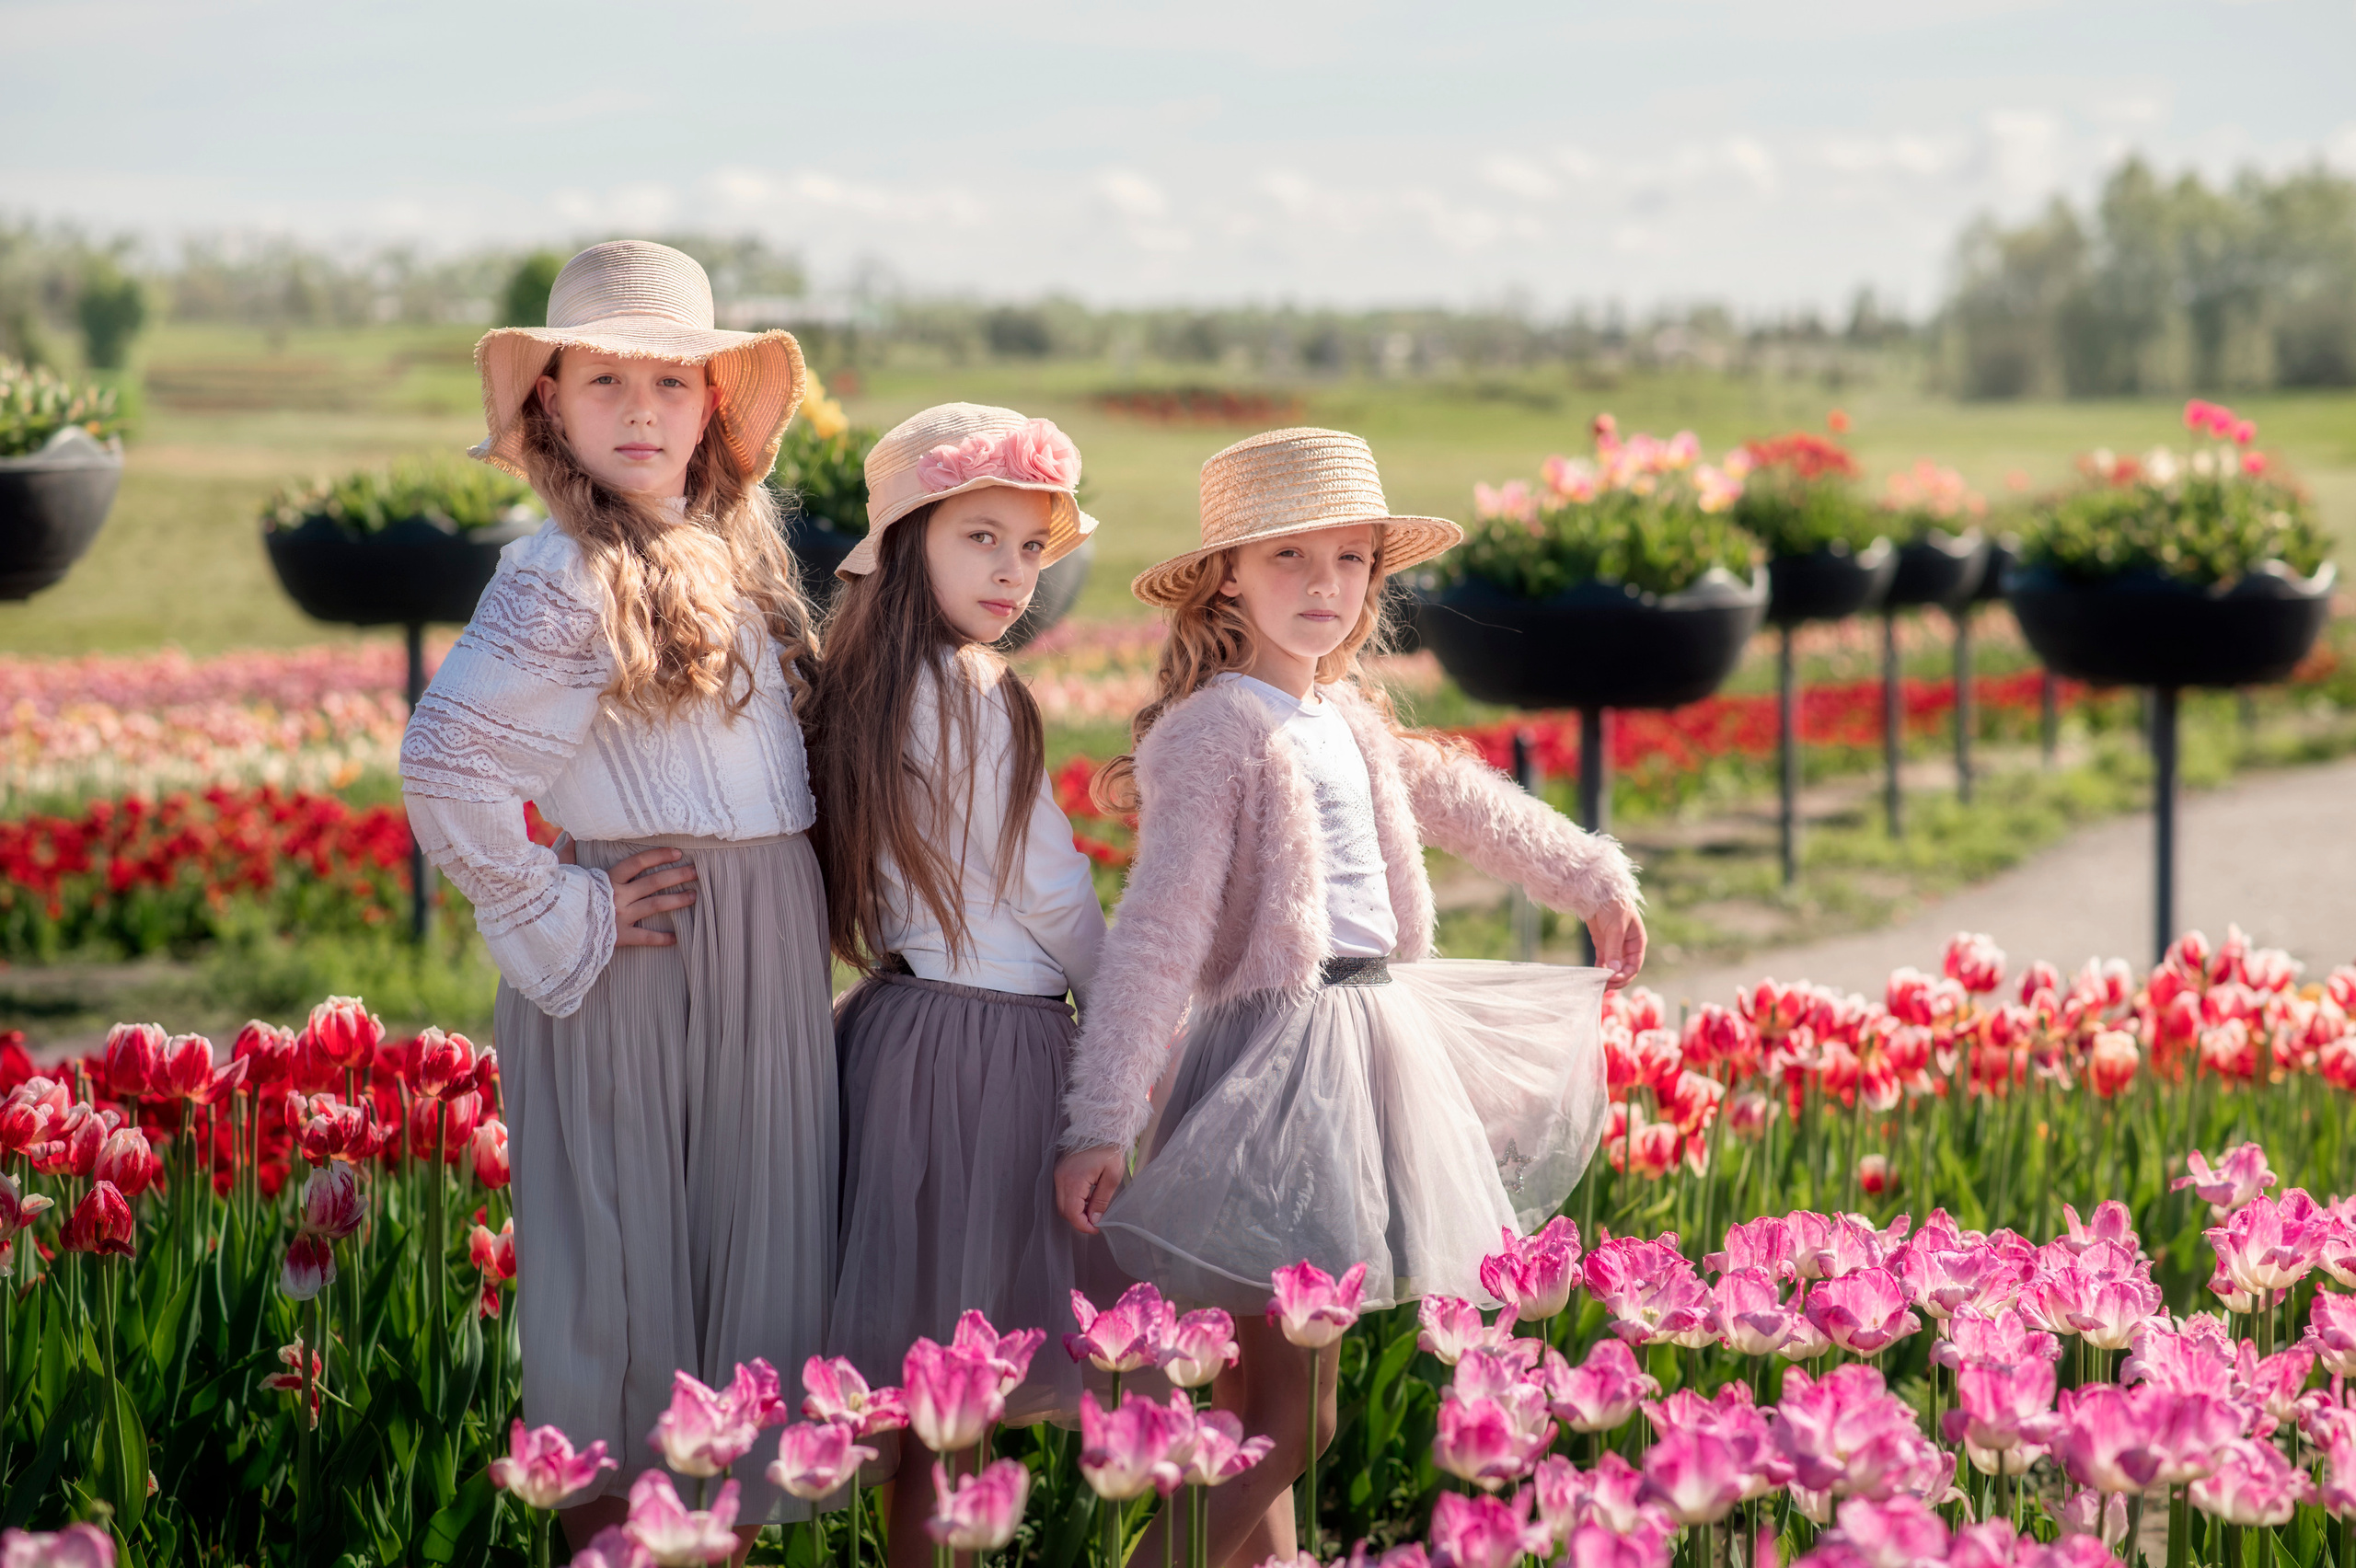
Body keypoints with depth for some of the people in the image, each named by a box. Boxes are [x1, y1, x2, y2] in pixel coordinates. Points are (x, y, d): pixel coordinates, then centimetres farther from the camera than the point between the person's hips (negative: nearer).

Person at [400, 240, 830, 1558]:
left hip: (772, 951, 8)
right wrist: (561, 927, -15)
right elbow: (447, 776, -23)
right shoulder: (565, 581, -15)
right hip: (656, 951, -8)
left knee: (760, 1256, 12)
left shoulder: (732, 552, 11)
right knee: (633, 1259, 2)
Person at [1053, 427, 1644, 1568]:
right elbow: (1156, 935, -20)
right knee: (1288, 1408, -9)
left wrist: (1592, 881, 43)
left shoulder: (1351, 721, 12)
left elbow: (1462, 802, 31)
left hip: (1374, 1034, 8)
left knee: (1269, 1389, 13)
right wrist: (1101, 1123, -26)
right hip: (1271, 1057, -8)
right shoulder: (1208, 734, -14)